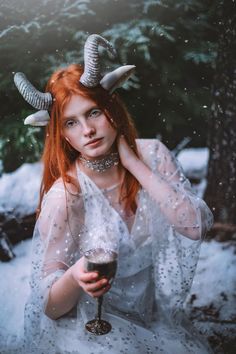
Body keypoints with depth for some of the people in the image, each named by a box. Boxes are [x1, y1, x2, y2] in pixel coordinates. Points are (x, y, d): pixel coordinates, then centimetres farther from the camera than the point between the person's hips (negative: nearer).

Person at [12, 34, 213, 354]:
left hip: (153, 316, 4)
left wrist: (134, 164, -20)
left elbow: (198, 227, -19)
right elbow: (50, 307, -14)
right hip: (86, 324, -3)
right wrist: (75, 277, -37)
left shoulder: (152, 155, -8)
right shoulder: (63, 195, -18)